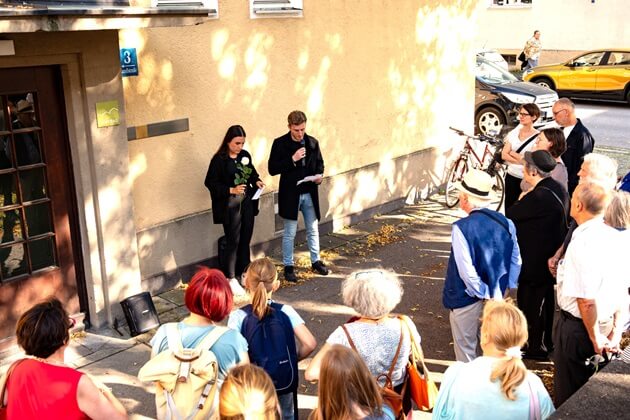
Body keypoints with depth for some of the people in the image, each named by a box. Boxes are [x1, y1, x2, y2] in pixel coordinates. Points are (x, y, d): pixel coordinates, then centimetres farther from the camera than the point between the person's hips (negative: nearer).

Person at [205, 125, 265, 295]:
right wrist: (231, 190, -20)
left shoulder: (245, 155, 5)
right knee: (233, 241, 0)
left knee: (245, 239, 13)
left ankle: (244, 272, 28)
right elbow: (210, 183, -11)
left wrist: (257, 181, -2)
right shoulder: (219, 159, -12)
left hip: (247, 203, 6)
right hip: (230, 206, -6)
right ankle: (231, 279, 12)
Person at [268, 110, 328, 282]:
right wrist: (292, 159, -22)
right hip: (290, 194, -4)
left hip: (309, 193, 4)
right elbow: (272, 169, -13)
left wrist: (319, 174, -8)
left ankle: (316, 261, 31)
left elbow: (319, 162, 14)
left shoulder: (312, 142, 2)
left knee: (313, 230, 16)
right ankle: (288, 266, 17)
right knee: (290, 233, 5)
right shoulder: (280, 144, -10)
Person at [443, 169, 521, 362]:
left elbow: (466, 269, -24)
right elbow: (516, 261, 3)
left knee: (466, 350, 11)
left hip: (467, 300, -5)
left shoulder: (462, 228, -23)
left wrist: (482, 293, -13)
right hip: (496, 298, 6)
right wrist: (505, 287, 9)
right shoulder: (506, 223, -5)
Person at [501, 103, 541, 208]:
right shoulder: (514, 132, 4)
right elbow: (504, 155, -1)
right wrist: (520, 160, -14)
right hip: (511, 176, 4)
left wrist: (512, 153, -7)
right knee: (509, 208, 10)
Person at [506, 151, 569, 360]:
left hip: (535, 262, -9)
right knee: (546, 301, 22)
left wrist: (521, 200, -1)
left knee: (530, 303, 6)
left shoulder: (539, 196, -28)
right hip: (551, 259, 9)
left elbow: (511, 215, -19)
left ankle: (535, 347, 19)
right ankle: (547, 342, 37)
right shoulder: (558, 189, 2)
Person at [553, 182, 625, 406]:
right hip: (606, 322, 8)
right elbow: (624, 289, 5)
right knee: (585, 387, 26)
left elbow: (586, 300, -26)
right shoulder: (615, 237, -1)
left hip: (578, 326, -8)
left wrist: (595, 339, -13)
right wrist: (616, 331, 10)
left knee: (567, 393, 12)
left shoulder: (582, 244, -26)